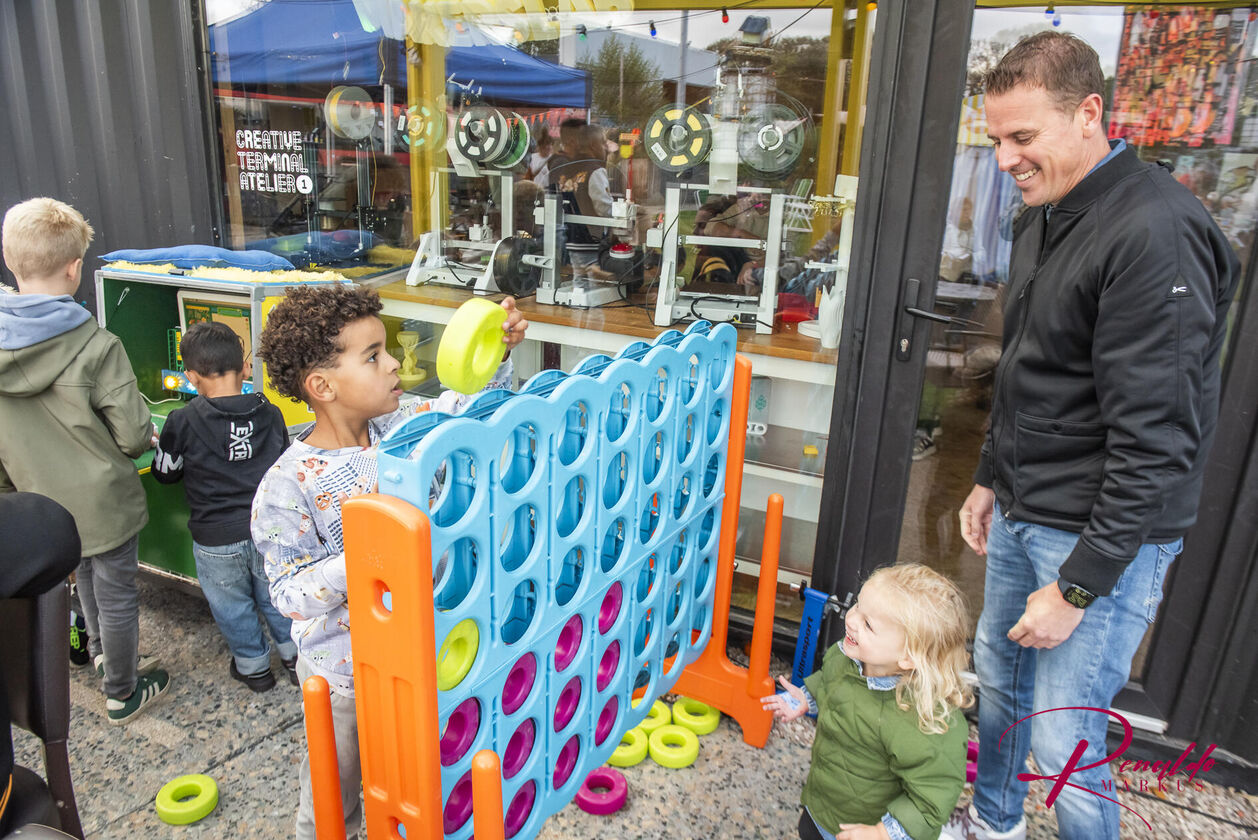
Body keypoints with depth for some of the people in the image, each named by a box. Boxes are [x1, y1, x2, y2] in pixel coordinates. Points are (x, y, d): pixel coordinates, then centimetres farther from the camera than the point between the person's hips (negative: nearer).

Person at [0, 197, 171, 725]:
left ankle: (104, 656, 49)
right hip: (103, 503, -6)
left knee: (86, 578, 29)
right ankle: (122, 694, 30)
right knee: (116, 597, 12)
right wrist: (148, 438, 2)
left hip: (43, 506, 6)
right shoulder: (96, 348, -25)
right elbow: (133, 435, -21)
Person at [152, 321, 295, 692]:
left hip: (217, 540, -2)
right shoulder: (270, 415, -5)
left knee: (232, 606, 20)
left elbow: (165, 473, 2)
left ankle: (253, 665, 35)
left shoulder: (183, 422, -14)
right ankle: (294, 654, 36)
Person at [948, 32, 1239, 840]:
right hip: (1023, 514, 9)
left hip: (1106, 530, -9)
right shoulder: (1044, 218, 8)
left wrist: (1078, 586, -20)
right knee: (997, 673, 22)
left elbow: (1156, 439, -24)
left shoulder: (1156, 233, -22)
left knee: (1064, 740, -1)